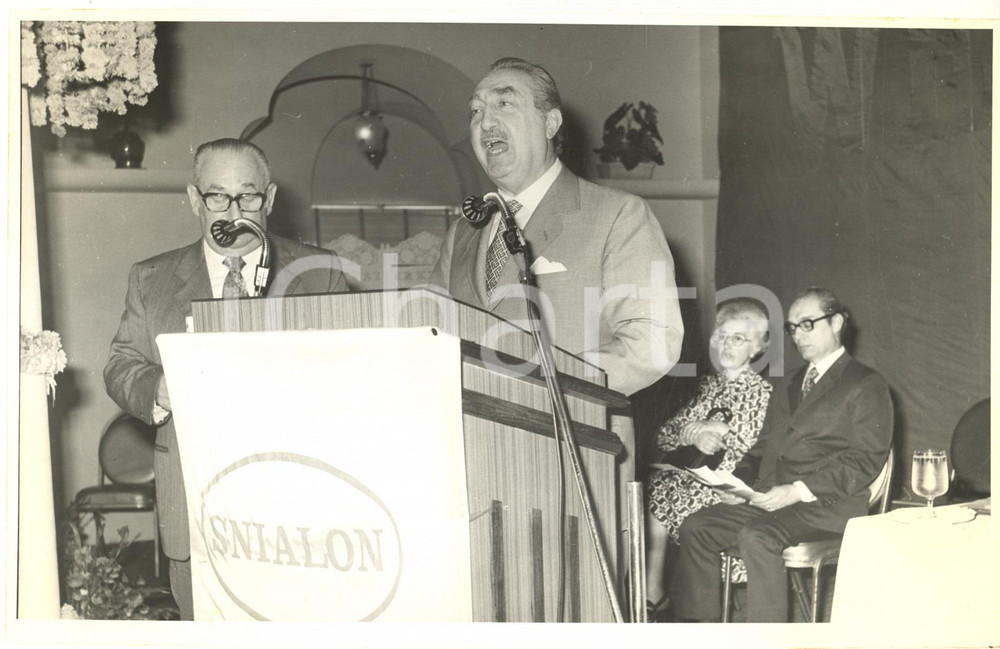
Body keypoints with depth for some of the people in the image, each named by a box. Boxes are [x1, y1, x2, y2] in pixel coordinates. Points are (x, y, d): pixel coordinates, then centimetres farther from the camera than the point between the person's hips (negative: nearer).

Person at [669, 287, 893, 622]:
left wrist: (798, 490, -18)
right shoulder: (786, 386, 25)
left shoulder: (867, 386, 1)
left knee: (756, 536, -33)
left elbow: (866, 460, -9)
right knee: (695, 527, -12)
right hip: (768, 499, 7)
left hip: (827, 504, -7)